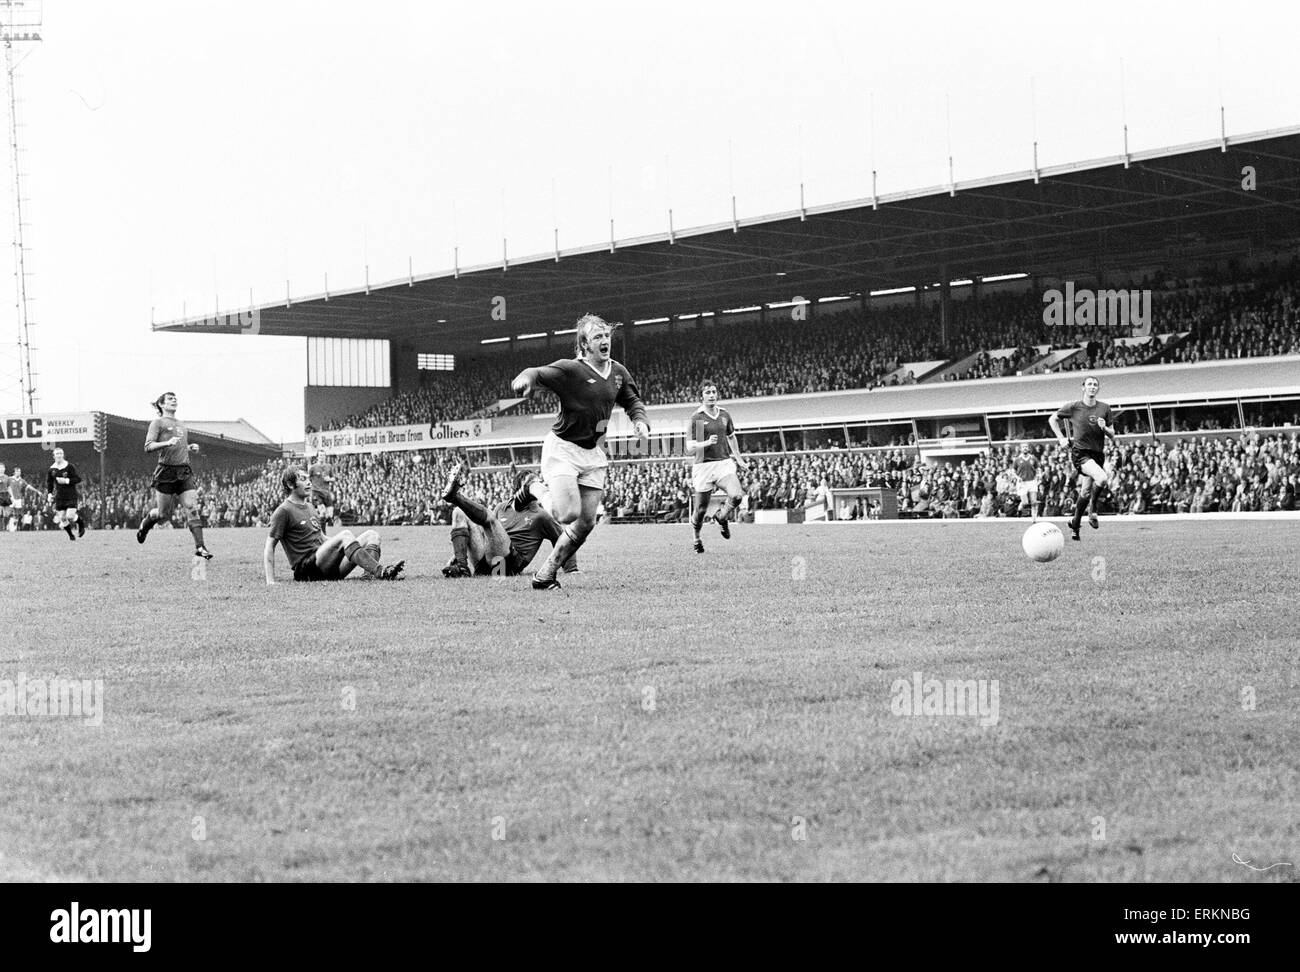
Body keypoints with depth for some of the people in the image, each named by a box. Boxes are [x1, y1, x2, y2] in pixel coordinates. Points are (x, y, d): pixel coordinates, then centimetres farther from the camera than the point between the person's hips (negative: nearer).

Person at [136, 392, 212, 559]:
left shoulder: (181, 425, 20)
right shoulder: (158, 423, -1)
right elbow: (148, 446, -11)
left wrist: (191, 448, 12)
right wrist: (167, 443, -25)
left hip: (185, 472, 5)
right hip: (167, 471, -5)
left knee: (192, 508, -10)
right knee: (164, 513, 3)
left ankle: (200, 547, -15)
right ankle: (145, 523, 36)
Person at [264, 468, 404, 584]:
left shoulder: (310, 507, 25)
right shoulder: (283, 511, -1)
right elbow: (269, 547, -6)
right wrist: (270, 581, -15)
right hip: (306, 570, -8)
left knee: (371, 535, -5)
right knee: (345, 535, -28)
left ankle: (371, 572, -36)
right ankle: (380, 573, -44)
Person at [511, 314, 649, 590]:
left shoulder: (619, 373, 6)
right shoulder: (570, 369, -13)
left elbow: (632, 401, 21)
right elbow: (538, 373, -24)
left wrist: (640, 420, 1)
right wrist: (525, 379, -48)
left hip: (592, 453, 6)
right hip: (562, 449, -6)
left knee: (586, 523, 2)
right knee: (569, 514, -21)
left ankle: (545, 575, 14)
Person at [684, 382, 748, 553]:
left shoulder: (724, 414, 9)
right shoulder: (696, 418, -5)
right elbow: (689, 447, -8)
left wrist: (738, 458, 29)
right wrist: (707, 443, -25)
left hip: (724, 463, 3)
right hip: (703, 466, -3)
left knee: (736, 495, -22)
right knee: (701, 509, 2)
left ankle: (721, 518, 10)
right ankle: (696, 537, 32)